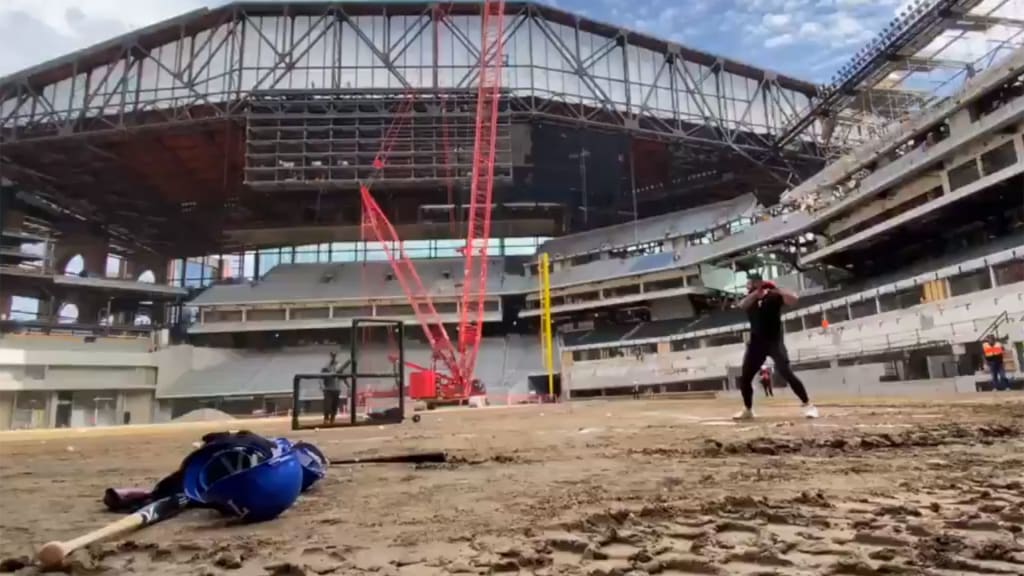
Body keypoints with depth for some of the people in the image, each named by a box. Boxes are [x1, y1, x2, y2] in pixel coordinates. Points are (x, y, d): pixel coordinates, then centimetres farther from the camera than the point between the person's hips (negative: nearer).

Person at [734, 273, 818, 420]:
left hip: (774, 342, -5)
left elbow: (794, 298, -21)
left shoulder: (774, 297, -4)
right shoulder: (749, 299, 8)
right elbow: (742, 305, -17)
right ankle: (748, 409, 22)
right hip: (756, 343, 5)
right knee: (744, 378, 5)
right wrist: (757, 292, -29)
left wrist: (776, 289, -29)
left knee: (786, 374, -17)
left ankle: (808, 405, -7)